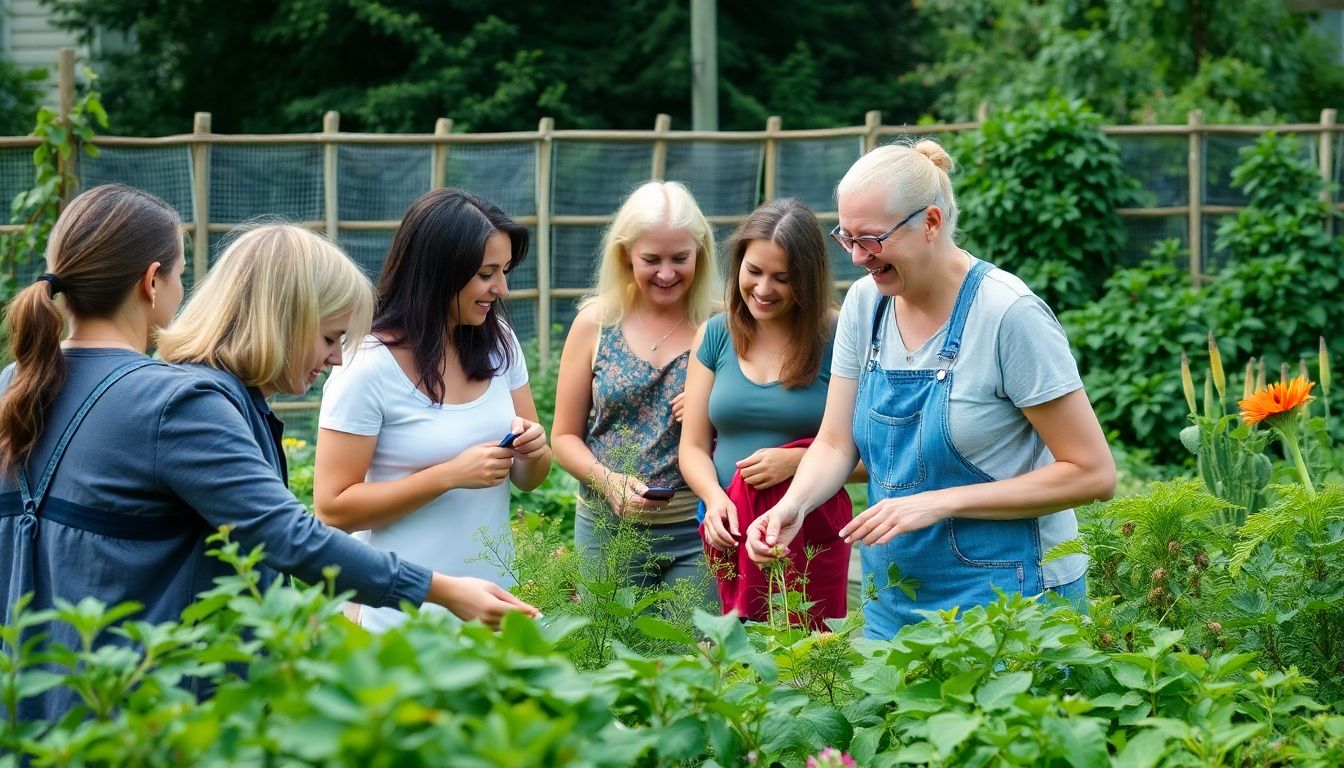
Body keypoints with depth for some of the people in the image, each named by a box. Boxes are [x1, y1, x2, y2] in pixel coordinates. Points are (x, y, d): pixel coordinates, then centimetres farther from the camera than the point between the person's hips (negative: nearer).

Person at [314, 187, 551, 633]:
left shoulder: (499, 344, 2)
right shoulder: (367, 367, -15)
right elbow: (332, 508, -16)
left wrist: (533, 451, -11)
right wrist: (451, 475, -22)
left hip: (495, 599, 6)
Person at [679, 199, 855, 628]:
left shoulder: (836, 339, -2)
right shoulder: (716, 336, 9)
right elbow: (693, 447, 9)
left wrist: (799, 460, -16)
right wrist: (714, 497, -9)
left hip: (811, 533, -3)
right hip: (730, 531, 3)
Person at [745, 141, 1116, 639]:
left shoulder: (1009, 314, -18)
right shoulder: (866, 303, 1)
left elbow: (1092, 473, -18)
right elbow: (835, 444, 4)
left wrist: (941, 502, -23)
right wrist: (795, 504, -18)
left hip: (1009, 599, -6)